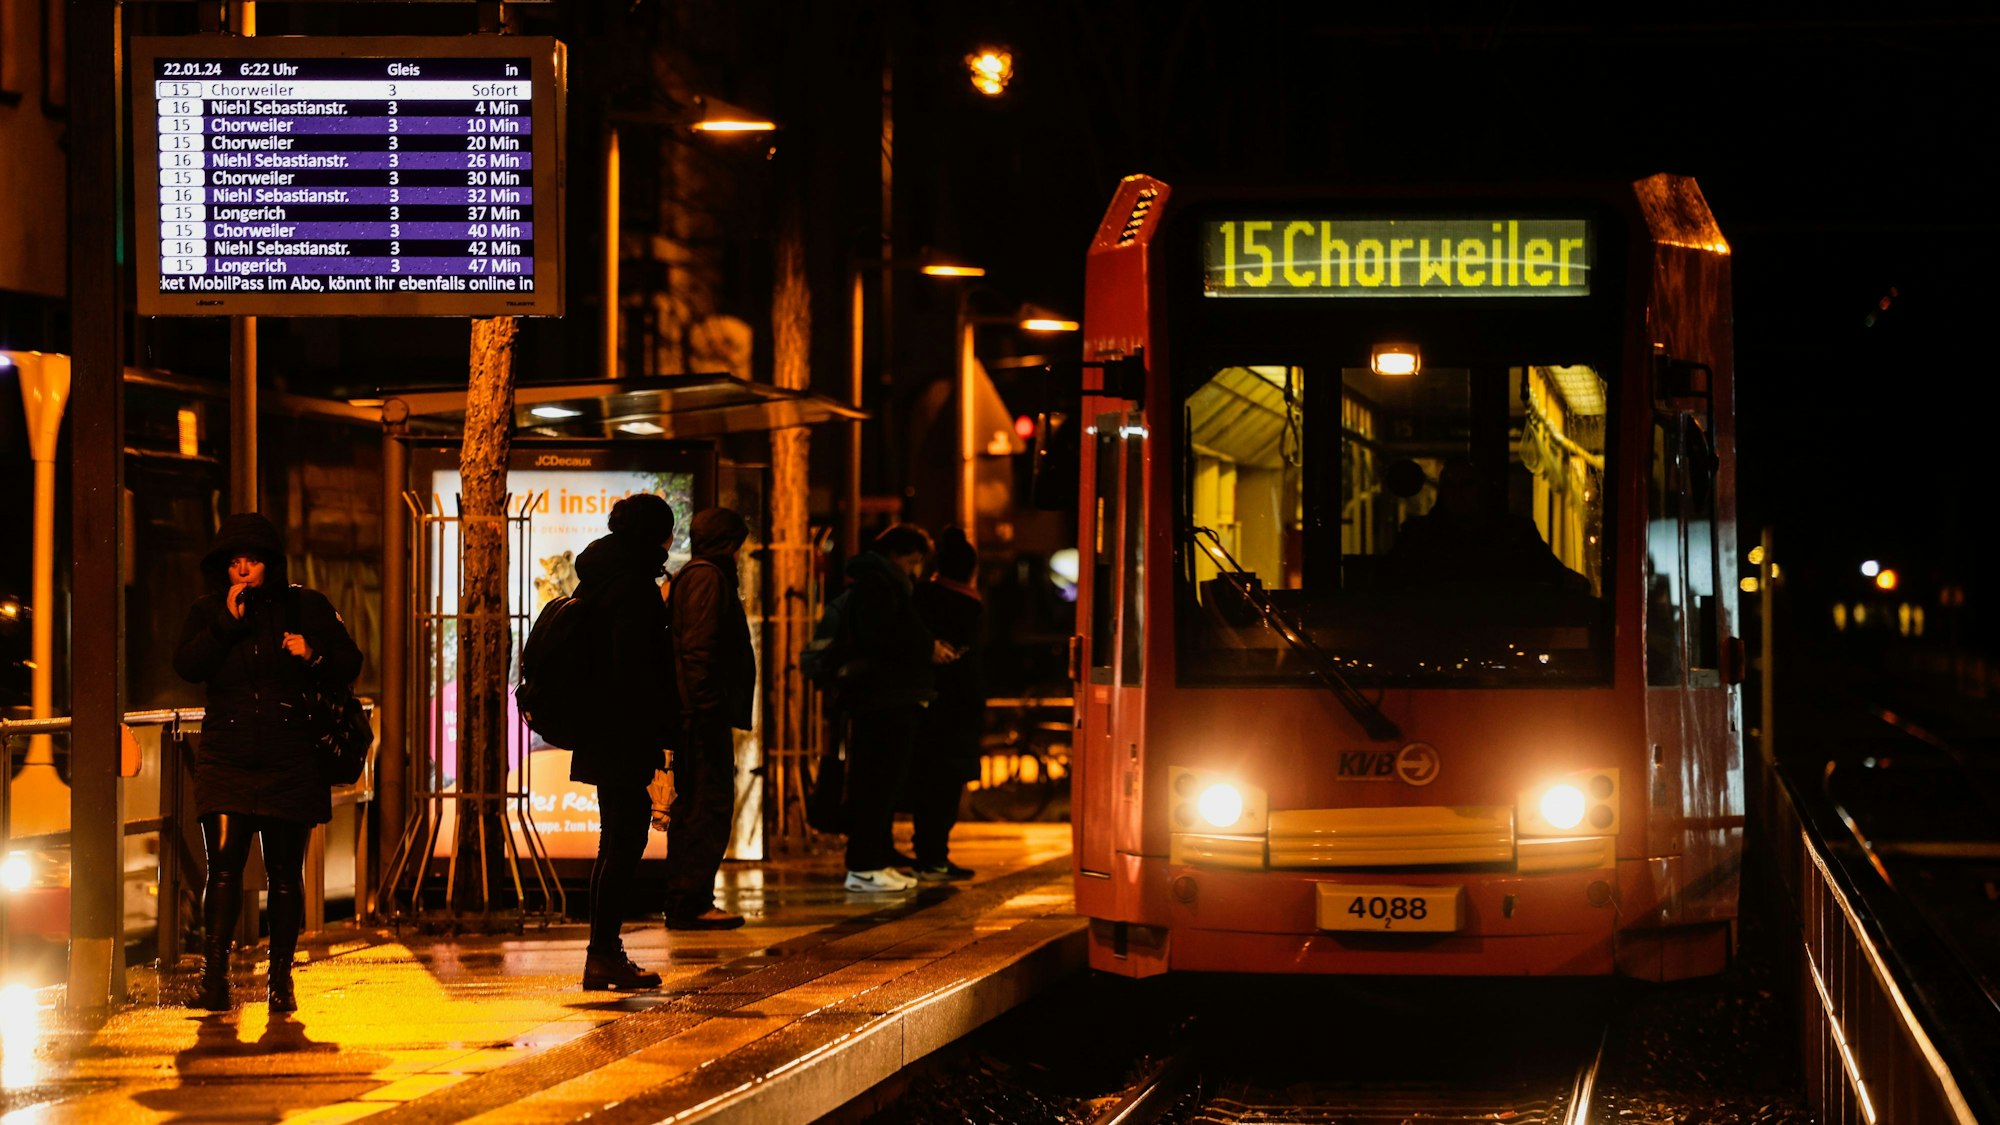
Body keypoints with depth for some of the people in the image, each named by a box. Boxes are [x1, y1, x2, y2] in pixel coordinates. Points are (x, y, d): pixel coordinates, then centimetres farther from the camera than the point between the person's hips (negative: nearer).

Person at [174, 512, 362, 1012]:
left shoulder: (306, 607, 6)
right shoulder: (207, 613, 8)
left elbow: (349, 665, 8)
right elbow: (187, 666, -8)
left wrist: (314, 656, -11)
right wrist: (228, 622, -15)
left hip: (290, 762, 0)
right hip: (226, 760, 0)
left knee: (286, 874, 3)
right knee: (223, 867, -11)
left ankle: (281, 979, 10)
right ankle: (214, 977, -11)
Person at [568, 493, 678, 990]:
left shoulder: (598, 579, 14)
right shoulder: (634, 586, -16)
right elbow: (634, 668, -22)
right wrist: (660, 731, -16)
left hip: (601, 733, 10)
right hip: (625, 735, -10)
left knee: (616, 841, 15)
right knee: (625, 841, -6)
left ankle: (604, 953, 18)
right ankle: (604, 954, -6)